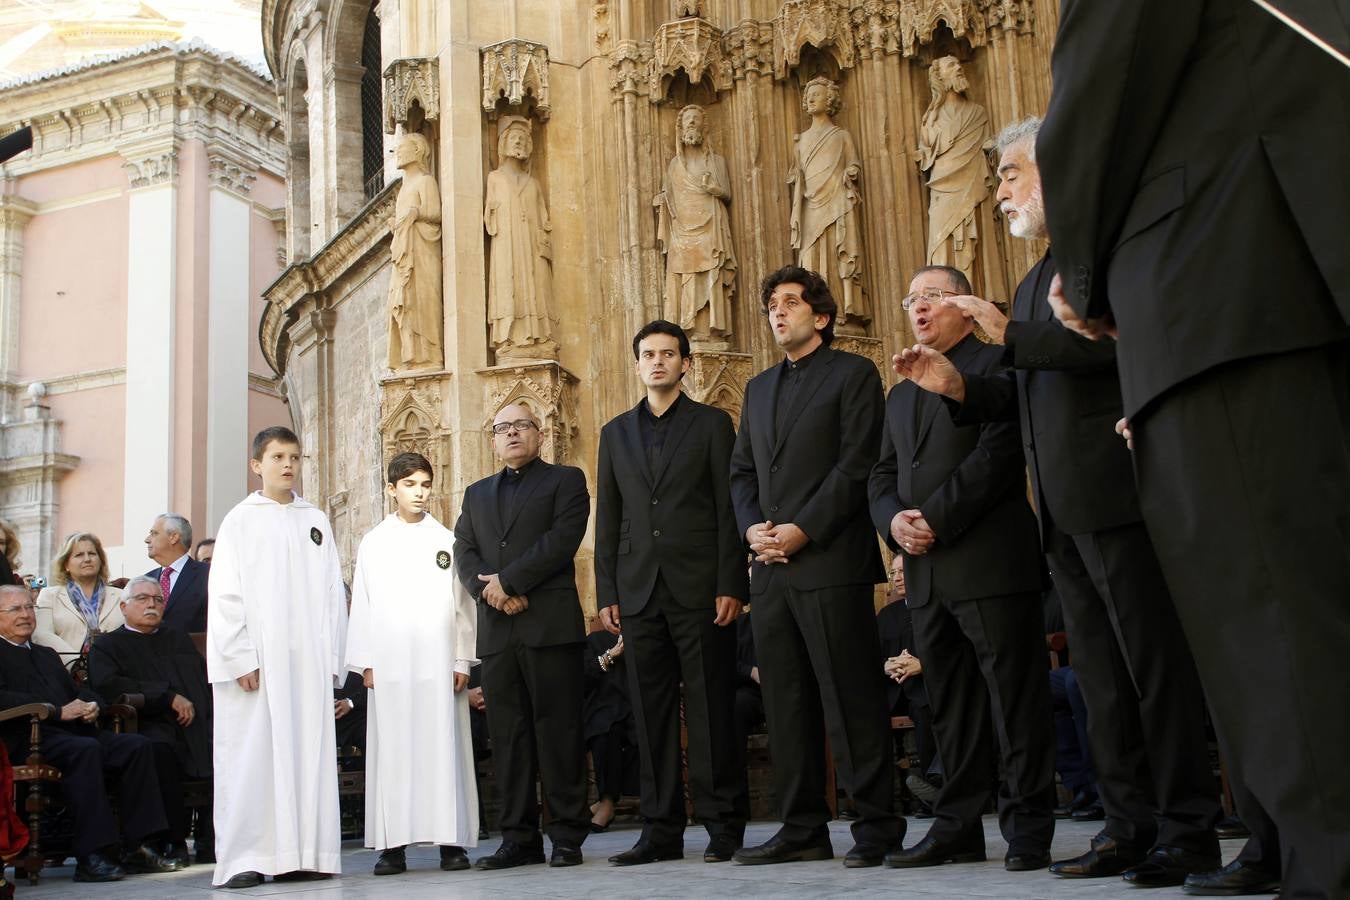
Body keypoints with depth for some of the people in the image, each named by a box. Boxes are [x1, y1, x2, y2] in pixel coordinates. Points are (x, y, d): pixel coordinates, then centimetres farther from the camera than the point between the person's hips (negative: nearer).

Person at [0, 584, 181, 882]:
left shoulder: (47, 654, 32)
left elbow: (78, 690, 27)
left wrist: (92, 706, 1)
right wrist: (59, 711, -18)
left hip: (71, 730, 8)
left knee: (137, 745, -14)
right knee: (86, 749, -35)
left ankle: (140, 848, -17)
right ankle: (90, 857, -35)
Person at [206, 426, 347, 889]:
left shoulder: (316, 521, 14)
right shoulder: (239, 520, 6)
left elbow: (333, 593, 10)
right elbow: (224, 596, -1)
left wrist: (331, 657, 2)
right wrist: (241, 659, -10)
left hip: (308, 659, 3)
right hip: (256, 659, -3)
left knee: (308, 751, 2)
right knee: (251, 754, -3)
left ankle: (301, 854, 7)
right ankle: (244, 858, 0)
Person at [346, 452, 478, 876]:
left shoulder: (447, 540, 9)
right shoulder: (373, 543, 10)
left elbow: (462, 602, 6)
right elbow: (362, 605, 8)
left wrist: (462, 660, 0)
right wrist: (366, 662, 0)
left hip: (438, 658, 0)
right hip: (389, 660, 1)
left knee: (442, 744, -2)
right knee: (392, 748, -1)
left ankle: (451, 840, 0)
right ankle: (393, 844, 1)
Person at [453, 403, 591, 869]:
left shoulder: (565, 480, 9)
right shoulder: (477, 493, 23)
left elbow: (563, 538, -7)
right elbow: (463, 553, 12)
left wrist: (508, 580, -11)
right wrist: (488, 590, -7)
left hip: (551, 624, -4)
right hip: (496, 630, 5)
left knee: (558, 730, -5)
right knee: (507, 735, 3)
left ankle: (567, 836, 0)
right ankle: (519, 838, 8)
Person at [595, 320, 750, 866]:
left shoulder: (712, 424, 6)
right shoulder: (616, 432, 16)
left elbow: (729, 509, 0)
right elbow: (607, 519, 14)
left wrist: (731, 585, -9)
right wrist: (606, 594, 6)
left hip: (700, 589, -3)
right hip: (640, 592, 3)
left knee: (711, 711, -1)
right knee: (651, 714, 4)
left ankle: (723, 826, 7)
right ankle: (661, 830, 10)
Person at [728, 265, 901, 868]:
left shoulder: (852, 374, 3)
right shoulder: (759, 387, 22)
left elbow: (856, 464, -8)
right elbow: (741, 471, 20)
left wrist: (801, 530, -14)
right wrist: (752, 526, 0)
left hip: (830, 561, -6)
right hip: (770, 569, 7)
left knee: (851, 698, -5)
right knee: (785, 702, 6)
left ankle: (877, 827, 2)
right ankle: (802, 829, 12)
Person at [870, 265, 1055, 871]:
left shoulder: (996, 365, 0)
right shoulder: (900, 394, 23)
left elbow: (999, 452, -13)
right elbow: (882, 476, 18)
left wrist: (935, 519, -15)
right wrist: (895, 520, -4)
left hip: (990, 562, -7)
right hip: (926, 571, 7)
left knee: (1016, 700, -3)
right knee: (949, 706, 10)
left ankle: (1028, 830, 4)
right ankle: (958, 827, 16)